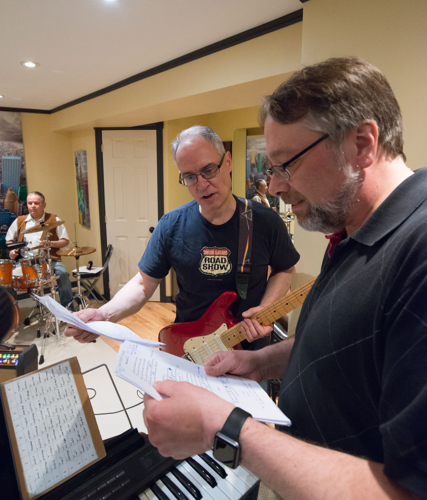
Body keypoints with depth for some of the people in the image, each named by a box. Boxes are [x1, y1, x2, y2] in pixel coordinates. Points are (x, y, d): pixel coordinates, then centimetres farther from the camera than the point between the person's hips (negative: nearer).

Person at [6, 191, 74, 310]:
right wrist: (12, 250, 1)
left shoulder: (54, 220, 4)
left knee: (62, 274, -28)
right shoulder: (19, 221, 12)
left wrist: (51, 243, -15)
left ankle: (69, 311, -16)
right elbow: (9, 240, 23)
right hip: (24, 260, 3)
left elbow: (65, 241, 4)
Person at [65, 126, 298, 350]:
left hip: (249, 345, -1)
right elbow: (144, 283, -5)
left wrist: (266, 309, -15)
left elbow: (285, 269, 2)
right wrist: (104, 315, -22)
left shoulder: (265, 222, -14)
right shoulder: (172, 225, -13)